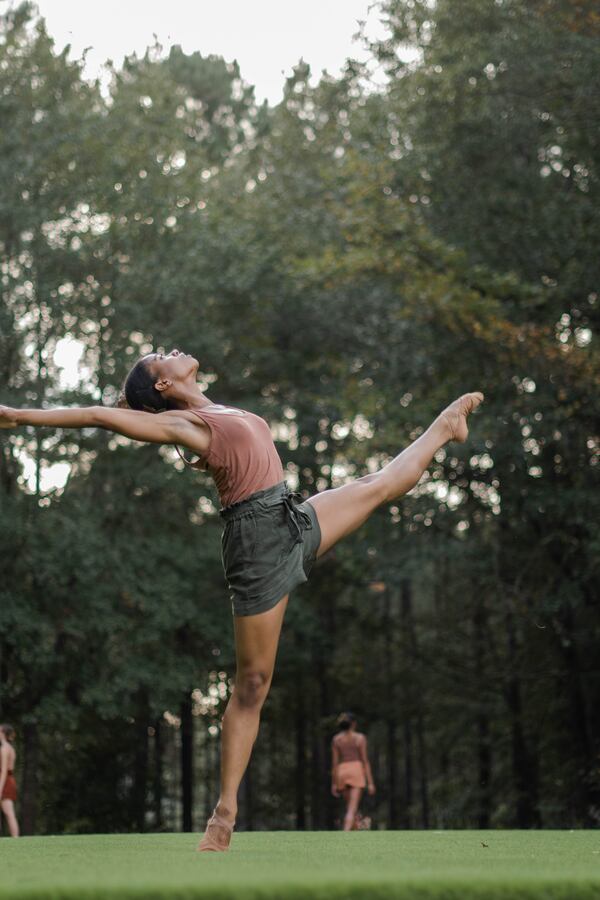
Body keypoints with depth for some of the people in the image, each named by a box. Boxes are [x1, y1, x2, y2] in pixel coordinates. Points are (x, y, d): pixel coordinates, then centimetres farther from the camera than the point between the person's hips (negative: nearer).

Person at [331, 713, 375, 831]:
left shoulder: (336, 739, 6)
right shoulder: (360, 738, -2)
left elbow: (334, 762, 4)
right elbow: (365, 760, -6)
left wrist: (334, 784, 7)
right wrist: (370, 782, -4)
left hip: (342, 773, 4)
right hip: (356, 772, -4)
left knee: (351, 809, 18)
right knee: (352, 810, -10)